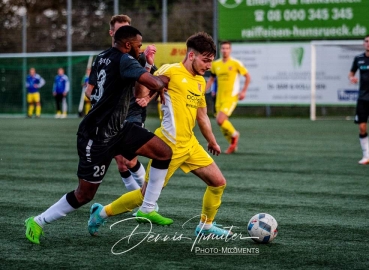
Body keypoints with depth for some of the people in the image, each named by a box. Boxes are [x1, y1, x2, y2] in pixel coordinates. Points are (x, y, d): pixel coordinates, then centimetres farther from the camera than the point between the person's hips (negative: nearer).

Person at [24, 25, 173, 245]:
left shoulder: (103, 58, 8)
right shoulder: (124, 61, -19)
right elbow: (155, 84, -30)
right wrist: (162, 81, -7)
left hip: (117, 128, 9)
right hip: (96, 137, -9)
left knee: (165, 152, -1)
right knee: (85, 194, 2)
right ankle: (38, 222, 18)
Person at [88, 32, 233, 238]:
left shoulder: (201, 82, 13)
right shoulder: (171, 72, -11)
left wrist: (212, 141, 30)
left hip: (190, 144, 8)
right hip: (169, 145, -8)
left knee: (219, 182, 3)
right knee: (148, 195, -1)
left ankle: (206, 225, 22)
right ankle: (102, 213, 17)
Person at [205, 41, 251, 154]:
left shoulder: (236, 63, -7)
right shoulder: (215, 64, 6)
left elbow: (247, 76, 0)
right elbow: (211, 79, 20)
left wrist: (243, 91, -7)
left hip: (231, 97, -5)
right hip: (219, 97, 5)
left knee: (220, 120, -20)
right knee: (222, 123, 6)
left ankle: (234, 134, 7)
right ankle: (233, 144, 25)